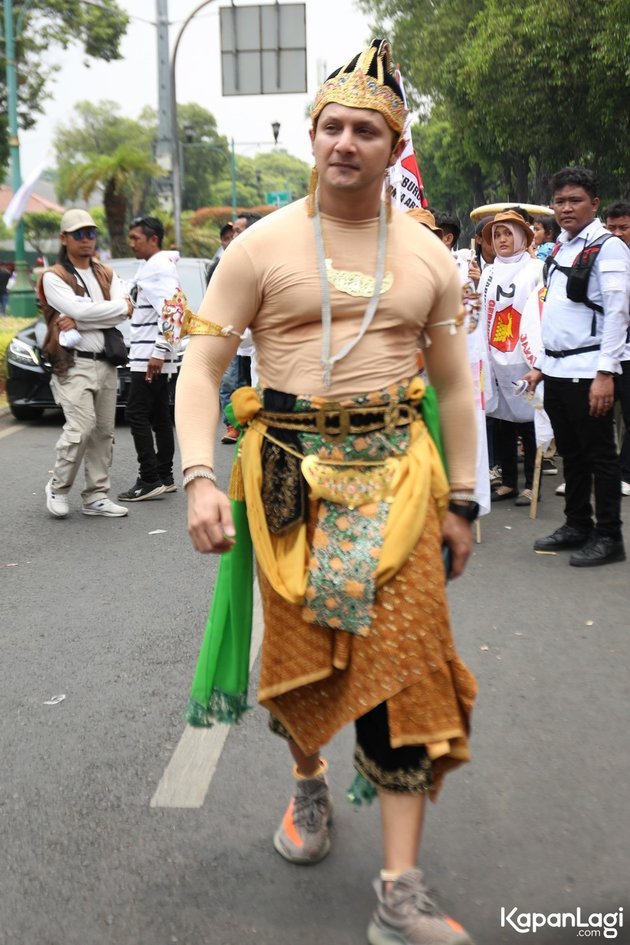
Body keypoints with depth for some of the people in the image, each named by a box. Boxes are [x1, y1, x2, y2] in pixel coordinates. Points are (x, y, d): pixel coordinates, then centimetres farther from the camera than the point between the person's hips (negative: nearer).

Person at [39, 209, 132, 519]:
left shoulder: (107, 275, 16)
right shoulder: (53, 277, 0)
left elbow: (125, 311, -2)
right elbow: (79, 308, -17)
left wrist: (78, 322, -13)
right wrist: (120, 306, -6)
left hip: (105, 362, 6)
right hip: (74, 363, -6)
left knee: (103, 431, 5)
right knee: (81, 427, -17)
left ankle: (96, 496, 13)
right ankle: (58, 487, 3)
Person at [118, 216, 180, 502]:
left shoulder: (160, 267, -13)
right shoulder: (149, 266, 19)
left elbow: (170, 310, -23)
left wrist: (158, 352, -26)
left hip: (151, 356, -10)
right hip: (151, 355, 10)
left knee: (136, 414, -9)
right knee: (159, 416, 11)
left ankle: (150, 479, -8)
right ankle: (164, 477, 15)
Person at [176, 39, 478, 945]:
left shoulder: (429, 257, 8)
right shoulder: (261, 246, 0)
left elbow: (454, 386, 12)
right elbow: (201, 367, -3)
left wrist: (461, 501, 8)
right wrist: (200, 479, -16)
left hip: (395, 471, 1)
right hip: (288, 471, -1)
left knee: (406, 660, -5)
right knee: (300, 649, 9)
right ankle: (309, 781, 42)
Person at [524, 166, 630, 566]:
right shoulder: (561, 249, 17)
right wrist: (542, 365, 18)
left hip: (588, 371, -8)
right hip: (556, 369, 8)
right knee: (571, 453, 15)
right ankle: (577, 525, 26)